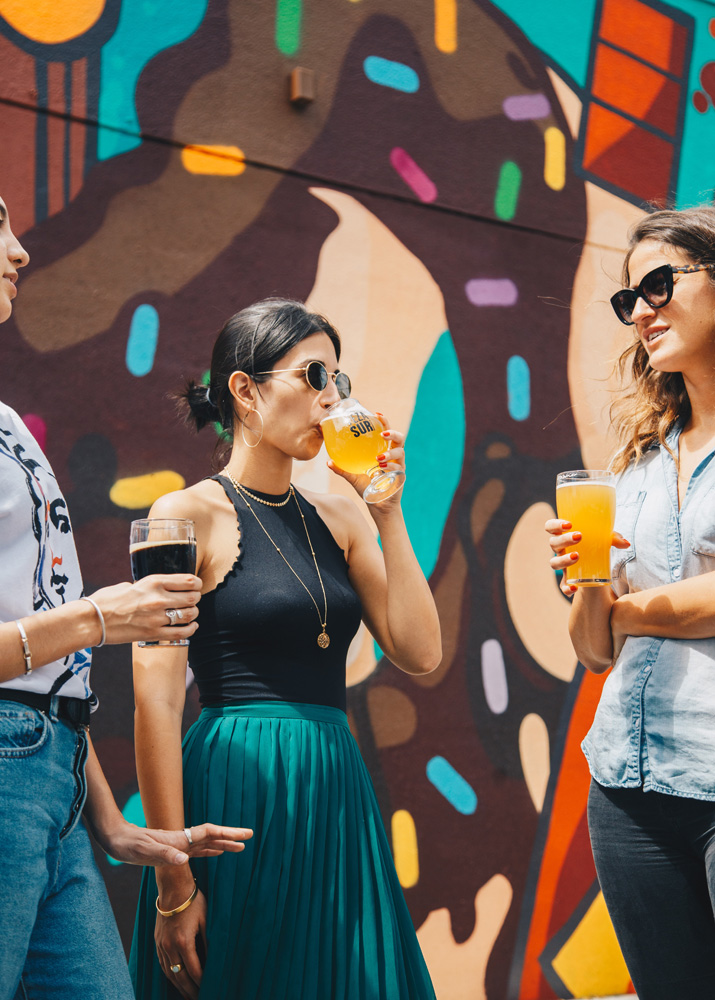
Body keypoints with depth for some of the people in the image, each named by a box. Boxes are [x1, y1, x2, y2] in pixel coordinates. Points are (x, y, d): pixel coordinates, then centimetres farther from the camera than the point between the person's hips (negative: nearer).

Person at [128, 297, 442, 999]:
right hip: (236, 797, -6)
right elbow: (156, 704, -10)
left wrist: (387, 512, 0)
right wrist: (173, 885, -15)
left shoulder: (335, 518, 12)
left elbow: (419, 653, 4)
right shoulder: (189, 514, -5)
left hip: (337, 797, 6)